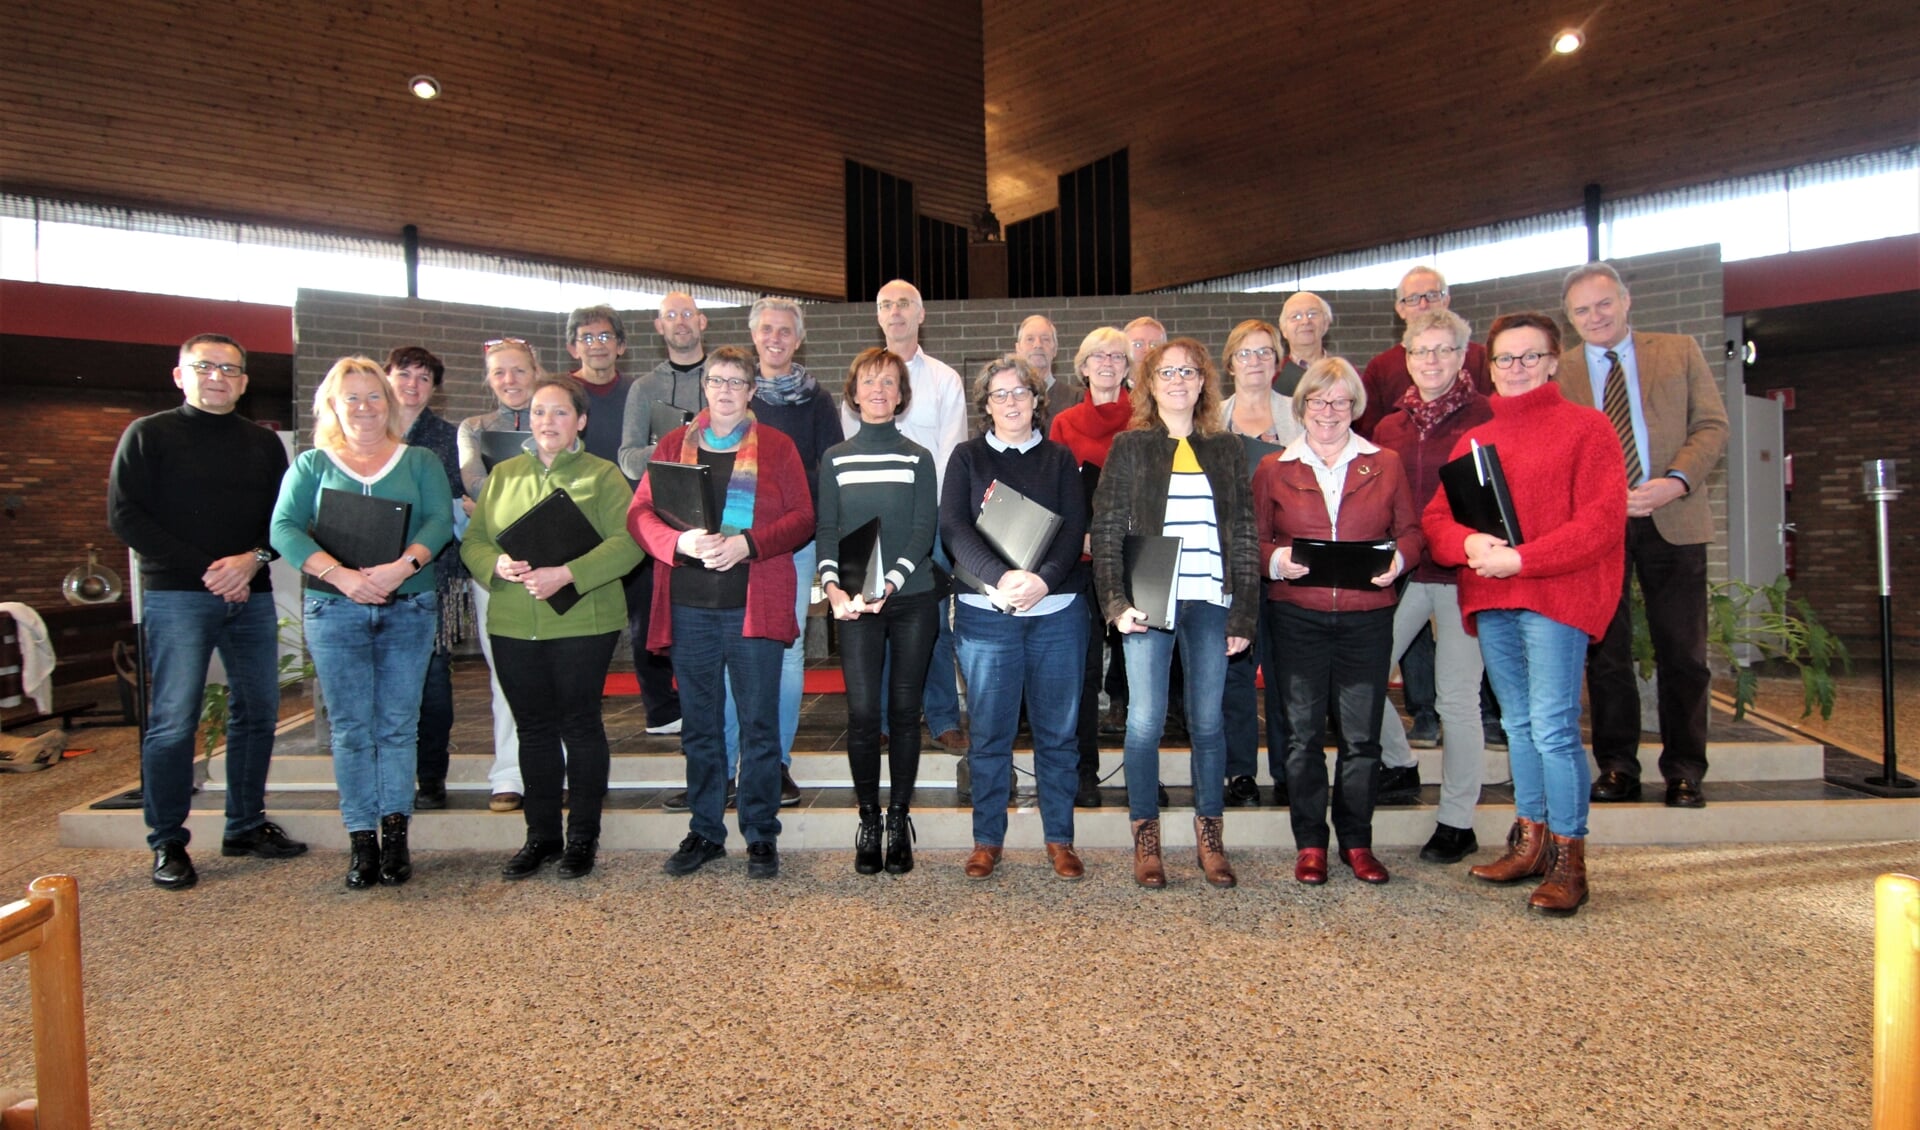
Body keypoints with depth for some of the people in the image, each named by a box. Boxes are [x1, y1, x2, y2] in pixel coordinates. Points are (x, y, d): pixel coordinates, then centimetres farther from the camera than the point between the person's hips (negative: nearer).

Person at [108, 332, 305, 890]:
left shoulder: (264, 443, 15)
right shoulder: (148, 435, 4)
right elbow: (125, 516, -4)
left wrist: (253, 558, -10)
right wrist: (205, 568, -12)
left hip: (251, 594, 4)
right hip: (176, 595, -4)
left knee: (258, 712, 7)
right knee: (173, 722, -3)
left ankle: (246, 825, 19)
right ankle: (168, 843, 7)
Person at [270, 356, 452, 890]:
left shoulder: (420, 462, 11)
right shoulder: (311, 464, 11)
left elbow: (440, 521, -4)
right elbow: (284, 529, -2)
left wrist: (402, 566, -21)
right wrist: (341, 575, -18)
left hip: (409, 609, 0)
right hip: (334, 611, 0)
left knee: (398, 725, 2)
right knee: (350, 728, 3)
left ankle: (395, 833, 8)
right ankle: (361, 840, 9)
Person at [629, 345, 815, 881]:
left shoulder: (776, 446, 7)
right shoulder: (674, 444, 13)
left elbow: (802, 518, -1)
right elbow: (639, 513, 5)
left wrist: (747, 544, -16)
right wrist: (681, 541, -15)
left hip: (755, 604, -2)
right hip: (689, 604, 3)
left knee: (759, 724, 1)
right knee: (699, 724, 11)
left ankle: (762, 836, 14)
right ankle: (705, 831, 24)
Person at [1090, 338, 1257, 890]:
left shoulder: (1226, 448, 11)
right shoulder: (1129, 447, 5)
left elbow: (1244, 533, 9)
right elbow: (1106, 531, 0)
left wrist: (1244, 614, 3)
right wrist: (1116, 603, -11)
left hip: (1211, 601, 2)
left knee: (1207, 721, 7)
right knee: (1145, 721, 0)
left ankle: (1209, 835, 20)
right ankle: (1146, 837, 13)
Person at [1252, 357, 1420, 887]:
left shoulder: (1385, 465, 9)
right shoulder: (1274, 469, 7)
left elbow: (1410, 531, 11)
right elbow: (1254, 538, 7)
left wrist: (1397, 561, -10)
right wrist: (1275, 561, -13)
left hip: (1367, 614, 1)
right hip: (1297, 615, 0)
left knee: (1362, 732, 5)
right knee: (1303, 730, 6)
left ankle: (1357, 842, 20)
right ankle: (1310, 843, 17)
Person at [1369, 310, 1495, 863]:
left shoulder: (1486, 418, -3)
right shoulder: (1389, 427, 10)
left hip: (1462, 571, -4)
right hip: (1401, 570, 5)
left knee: (1457, 698, 2)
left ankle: (1458, 822, 16)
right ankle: (1398, 764, 28)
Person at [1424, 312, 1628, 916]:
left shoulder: (1586, 428, 1)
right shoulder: (1474, 439, 18)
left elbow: (1603, 521, -9)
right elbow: (1437, 516, 11)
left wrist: (1520, 559, -17)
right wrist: (1468, 544, -11)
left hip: (1556, 595, -6)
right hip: (1490, 600, 6)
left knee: (1553, 726, -10)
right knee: (1518, 725, 13)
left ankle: (1568, 856, 1)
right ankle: (1530, 840, 23)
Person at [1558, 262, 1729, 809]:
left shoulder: (1680, 351, 9)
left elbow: (1712, 424, 4)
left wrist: (1676, 481, -14)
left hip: (1672, 520, 0)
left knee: (1682, 652, 3)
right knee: (1605, 652, 6)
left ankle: (1684, 770, 15)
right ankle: (1616, 766, 17)